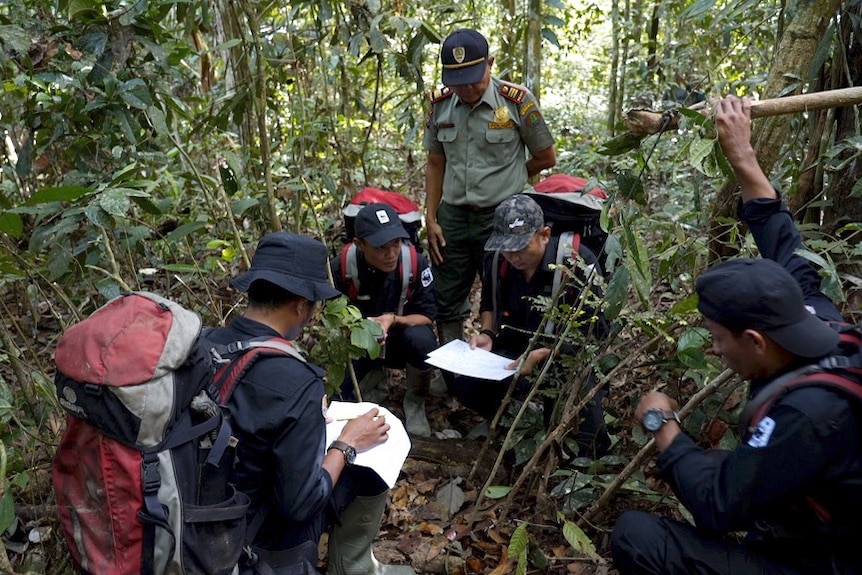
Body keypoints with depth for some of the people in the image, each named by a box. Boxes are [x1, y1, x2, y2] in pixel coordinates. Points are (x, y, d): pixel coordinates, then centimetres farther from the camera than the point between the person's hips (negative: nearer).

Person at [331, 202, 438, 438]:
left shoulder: (415, 262, -23)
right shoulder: (342, 267, -22)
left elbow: (427, 315, -15)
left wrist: (393, 319, -33)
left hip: (401, 338, 0)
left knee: (421, 338, -35)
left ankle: (415, 402, -5)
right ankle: (376, 376, 15)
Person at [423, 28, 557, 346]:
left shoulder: (517, 101, -9)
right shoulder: (440, 104, 3)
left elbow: (546, 157, 1)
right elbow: (435, 164, 10)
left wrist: (504, 178, 8)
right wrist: (430, 219, 6)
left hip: (501, 217, -4)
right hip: (452, 217, 4)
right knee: (446, 304, 13)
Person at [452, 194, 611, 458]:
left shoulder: (579, 262, -20)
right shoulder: (496, 260, -5)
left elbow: (590, 332, -19)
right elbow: (489, 305, 16)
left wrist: (540, 356, -31)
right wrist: (487, 333, -6)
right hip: (514, 349, 4)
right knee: (464, 384, -21)